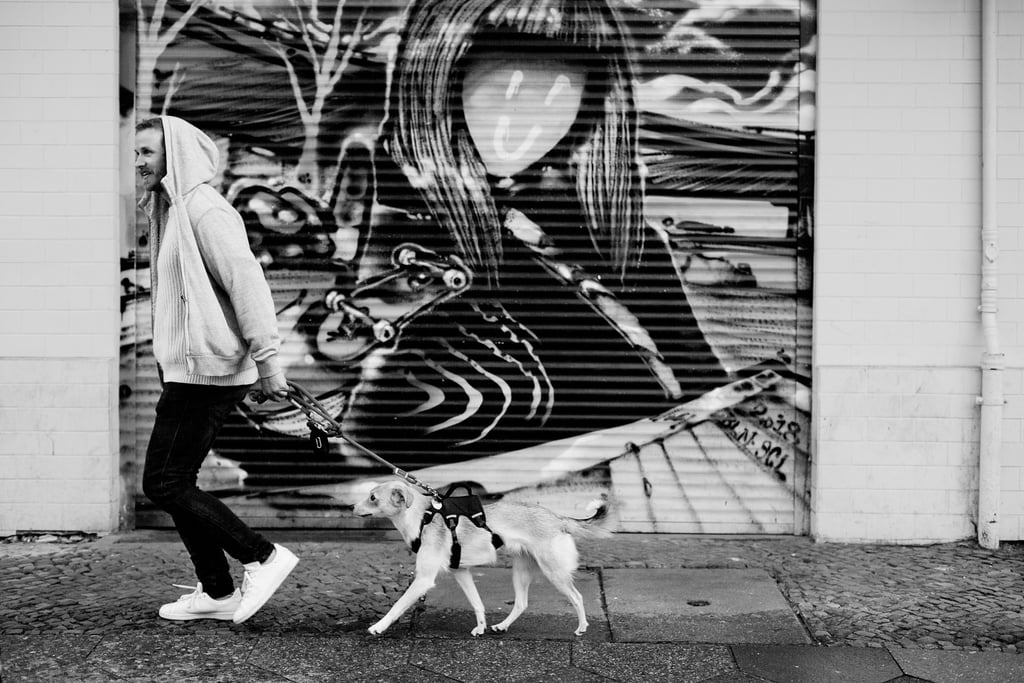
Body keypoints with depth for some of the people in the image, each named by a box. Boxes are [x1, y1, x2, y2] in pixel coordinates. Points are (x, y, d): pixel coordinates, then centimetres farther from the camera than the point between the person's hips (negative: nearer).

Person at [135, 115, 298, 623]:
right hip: (187, 367, 10)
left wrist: (267, 358, -23)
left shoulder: (204, 210, -14)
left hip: (205, 369, -10)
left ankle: (263, 558, 0)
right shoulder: (170, 212, 18)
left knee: (162, 484, -7)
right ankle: (217, 593, 20)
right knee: (175, 482, 12)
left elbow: (246, 281, -21)